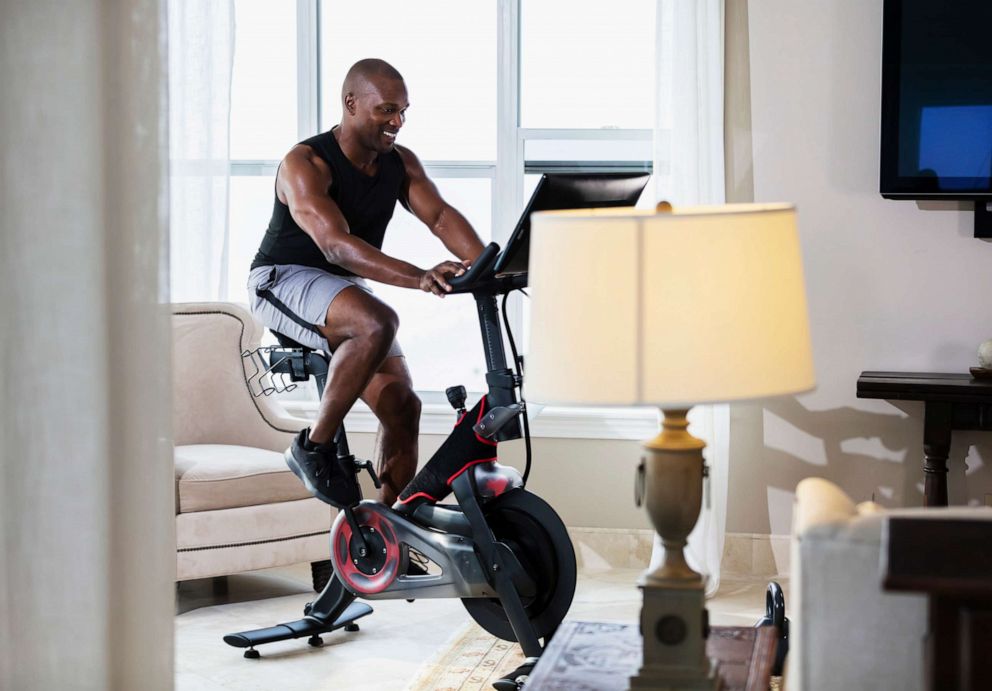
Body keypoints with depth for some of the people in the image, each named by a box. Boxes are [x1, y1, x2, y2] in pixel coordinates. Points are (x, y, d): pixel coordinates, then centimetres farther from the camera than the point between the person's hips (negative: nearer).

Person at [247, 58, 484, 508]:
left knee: (402, 406, -6)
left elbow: (442, 217, -12)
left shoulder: (401, 163, 0)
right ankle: (314, 447, -21)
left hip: (345, 289, 7)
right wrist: (418, 277, -49)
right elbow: (336, 245, -35)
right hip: (283, 282, -7)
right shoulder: (305, 164, -22)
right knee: (377, 323, -35)